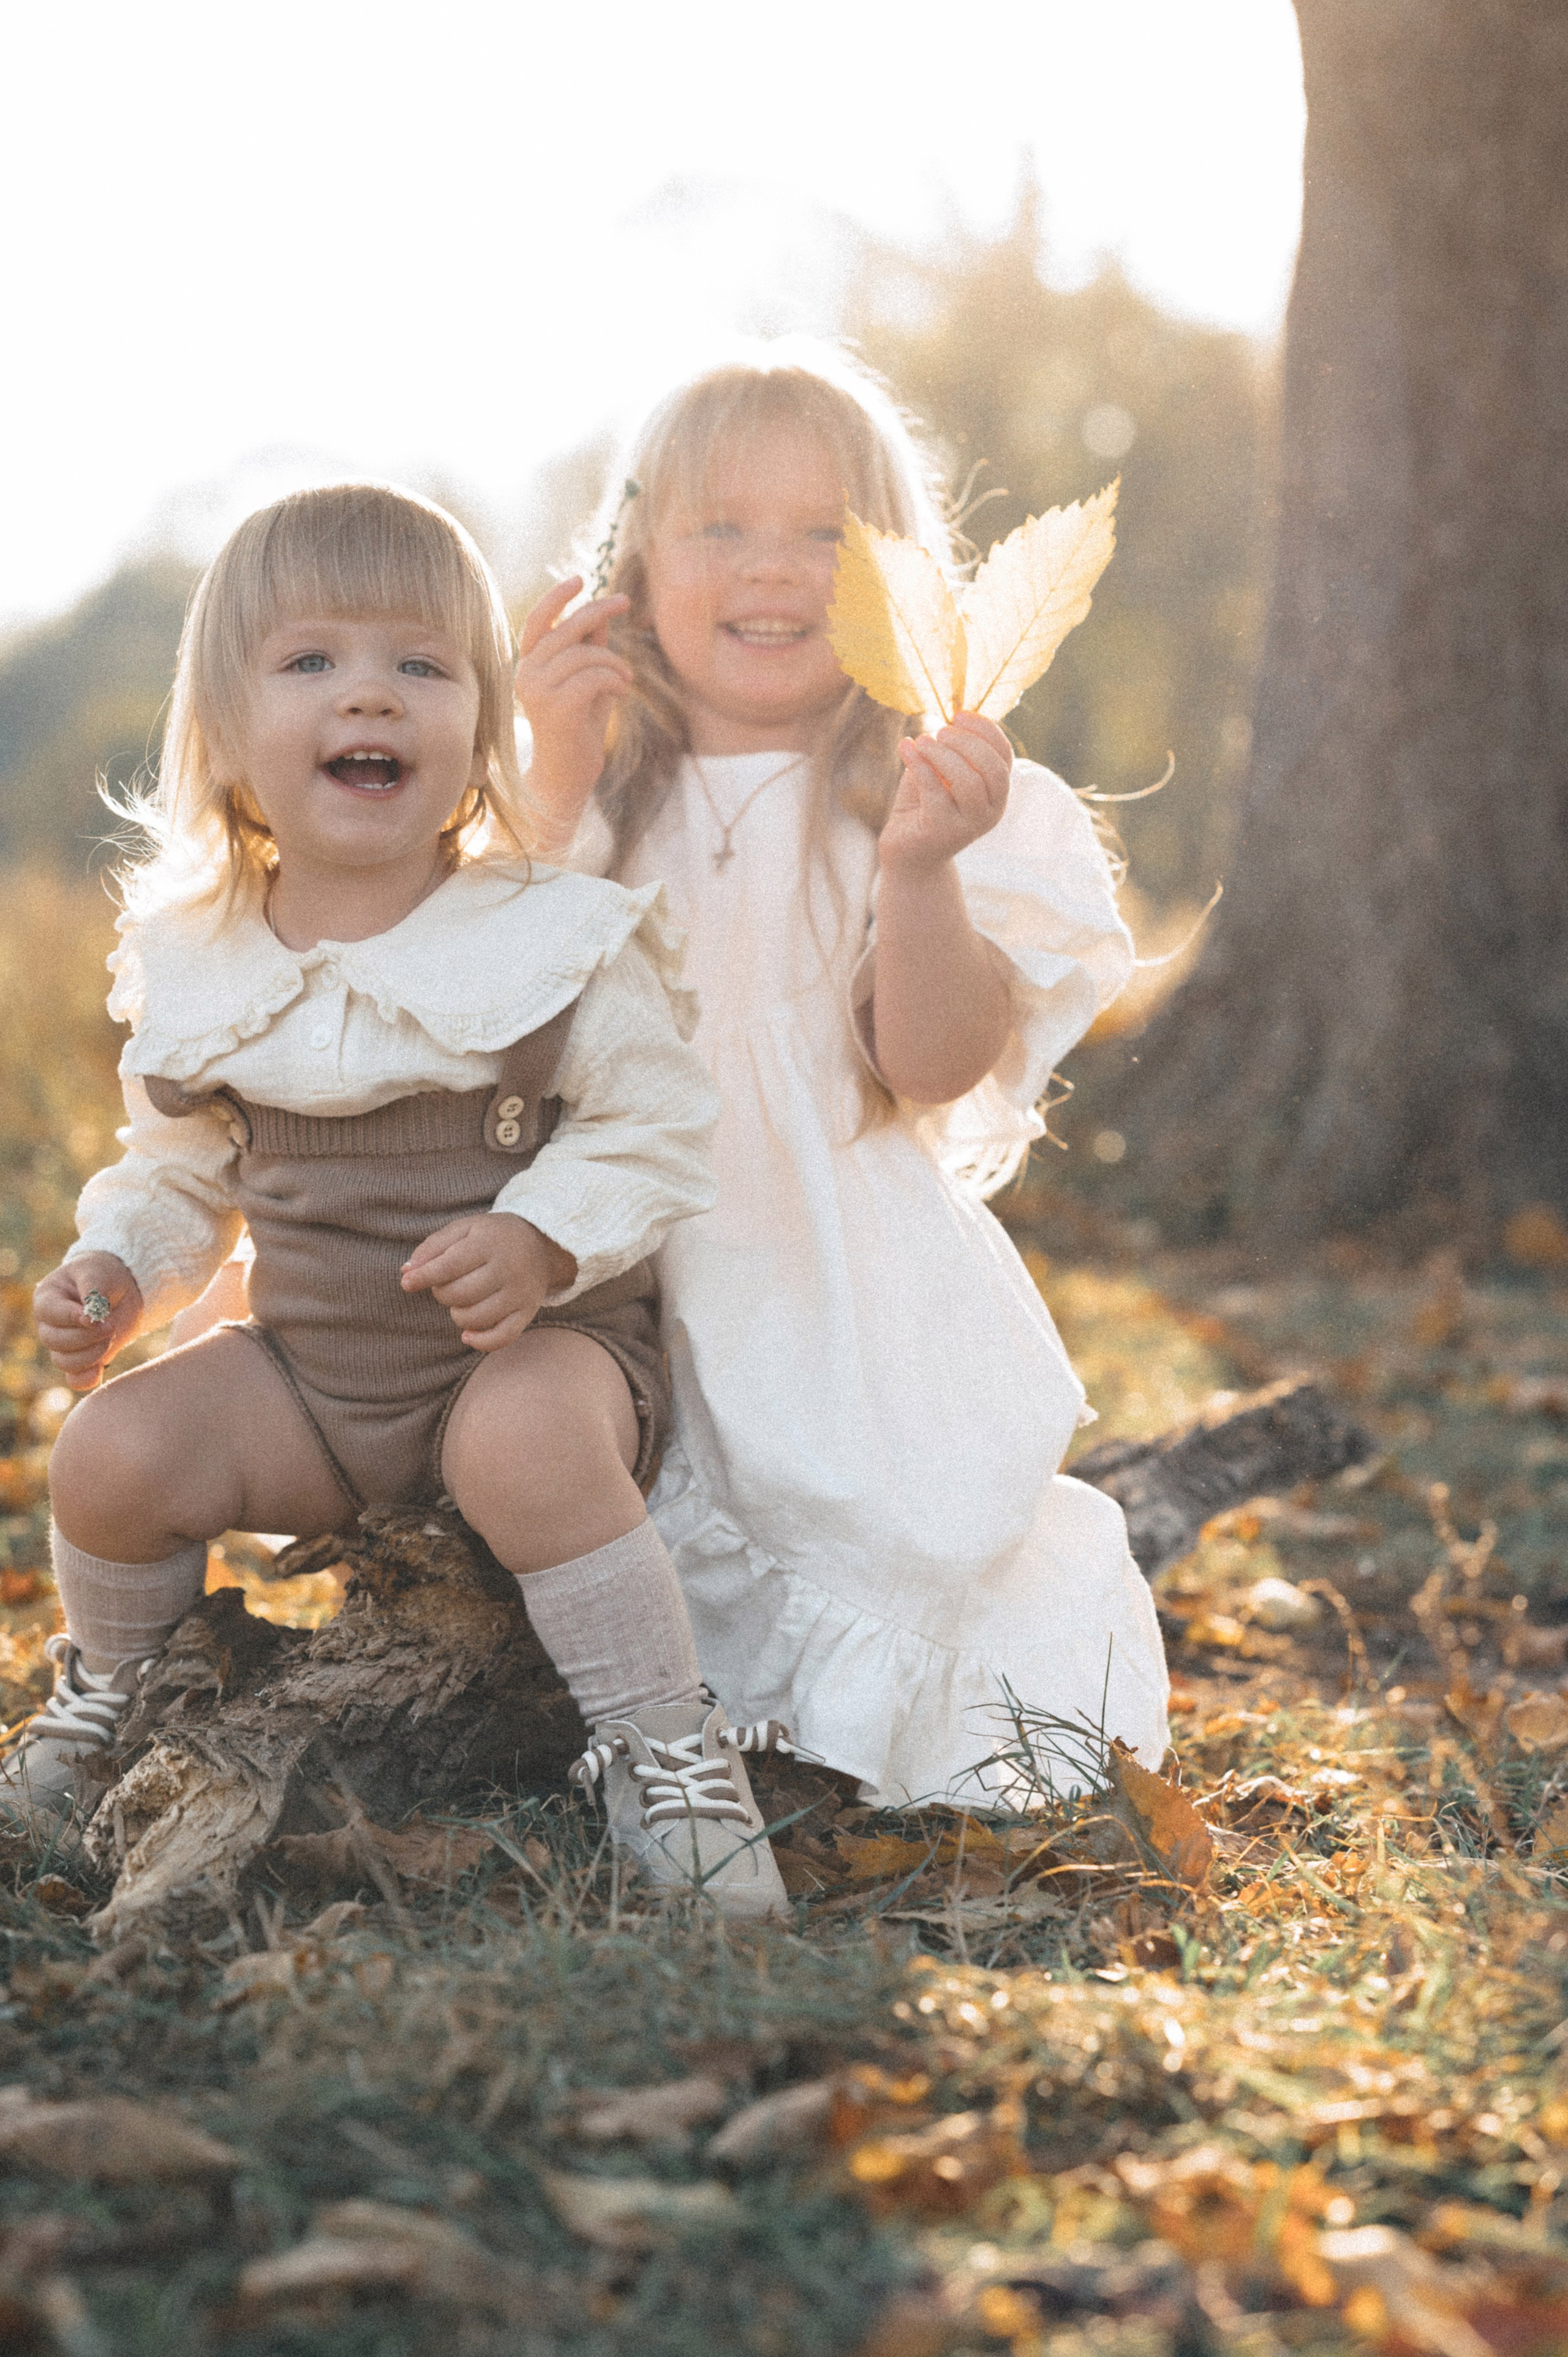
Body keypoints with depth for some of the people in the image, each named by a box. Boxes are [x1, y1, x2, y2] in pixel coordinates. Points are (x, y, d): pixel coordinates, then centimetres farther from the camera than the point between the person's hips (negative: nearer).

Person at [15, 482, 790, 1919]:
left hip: (546, 1342, -4)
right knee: (112, 1456, -13)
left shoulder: (560, 938, -12)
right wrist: (116, 1270, -4)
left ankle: (667, 1749, -17)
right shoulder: (196, 963, 2)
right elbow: (181, 1165, 15)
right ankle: (115, 1697, 20)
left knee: (522, 1441, -36)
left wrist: (541, 1240, -27)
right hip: (308, 1369, 5)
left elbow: (655, 1130, -10)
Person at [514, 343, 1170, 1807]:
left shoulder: (930, 803, -3)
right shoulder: (608, 798, 4)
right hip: (631, 1280, 2)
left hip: (853, 1286, -2)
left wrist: (919, 869, -28)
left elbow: (935, 1066, -12)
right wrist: (555, 781, -16)